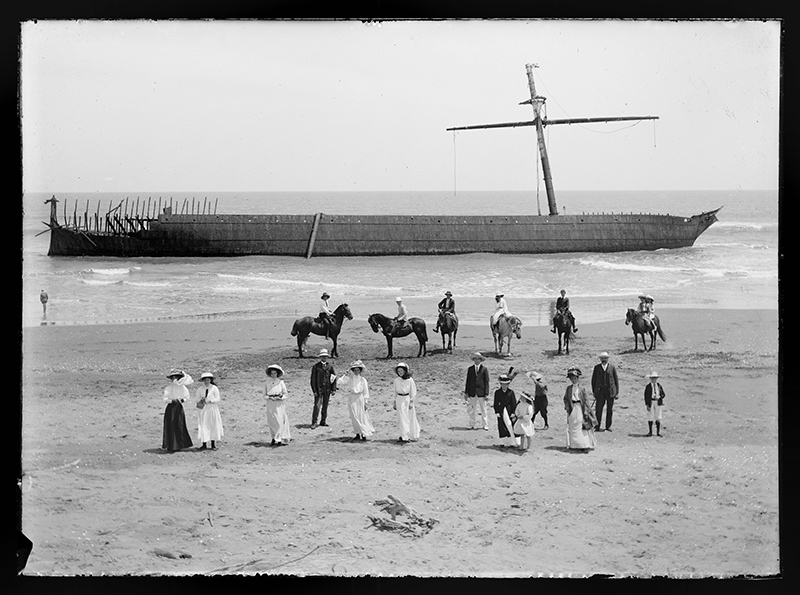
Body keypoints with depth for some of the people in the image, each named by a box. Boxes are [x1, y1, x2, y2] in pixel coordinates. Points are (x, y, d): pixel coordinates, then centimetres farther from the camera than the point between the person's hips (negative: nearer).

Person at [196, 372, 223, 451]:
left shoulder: (214, 388, -4)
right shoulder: (200, 389, 4)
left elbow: (217, 399, -8)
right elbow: (197, 400, 5)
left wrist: (208, 401, -20)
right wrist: (201, 400, -18)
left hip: (212, 409, -1)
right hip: (203, 410, 1)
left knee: (213, 426, 2)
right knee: (203, 426, -3)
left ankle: (213, 445, 11)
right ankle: (204, 445, 1)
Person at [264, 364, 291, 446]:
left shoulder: (281, 382, 0)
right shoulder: (268, 382, 7)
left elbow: (286, 394, 3)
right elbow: (265, 394, 10)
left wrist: (279, 398, -13)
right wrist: (270, 397, -9)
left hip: (279, 403, -3)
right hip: (270, 403, 3)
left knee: (279, 421, -9)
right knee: (271, 421, 3)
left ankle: (278, 438, -9)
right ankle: (274, 437, 13)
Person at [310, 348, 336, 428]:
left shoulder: (330, 366, 7)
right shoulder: (316, 367, -3)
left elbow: (334, 377, 11)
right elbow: (313, 379, -3)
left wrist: (333, 389, 4)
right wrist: (314, 390, -9)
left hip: (327, 390, 4)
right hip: (318, 389, -4)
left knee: (325, 406, 10)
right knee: (317, 406, -9)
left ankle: (323, 421, 19)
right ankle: (314, 422, -7)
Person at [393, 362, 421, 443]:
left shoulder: (410, 380, -5)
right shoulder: (396, 380, 4)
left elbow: (413, 392, -3)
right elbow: (395, 392, 12)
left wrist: (411, 402, -9)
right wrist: (395, 402, 12)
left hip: (407, 399, -2)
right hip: (400, 399, 2)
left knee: (410, 418, 3)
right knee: (402, 418, -2)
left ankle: (412, 436, 14)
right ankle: (403, 436, -2)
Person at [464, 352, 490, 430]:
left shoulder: (484, 369, 0)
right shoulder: (470, 369, 7)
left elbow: (486, 382, -1)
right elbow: (468, 381, 9)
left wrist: (486, 393, -7)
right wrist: (466, 392, 4)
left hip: (481, 392, -2)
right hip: (472, 393, 2)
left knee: (483, 409, 3)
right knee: (473, 410, 6)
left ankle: (485, 425, 10)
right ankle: (474, 425, 13)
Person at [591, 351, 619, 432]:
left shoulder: (612, 367, 3)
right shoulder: (597, 368, 6)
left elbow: (616, 380, 5)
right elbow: (593, 380, 10)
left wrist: (617, 392, 1)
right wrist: (594, 392, 3)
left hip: (610, 391, 0)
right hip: (600, 391, 0)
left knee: (610, 410, 4)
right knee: (598, 409, -7)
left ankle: (608, 426, 12)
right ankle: (597, 426, -2)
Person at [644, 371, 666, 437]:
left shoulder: (659, 385, 7)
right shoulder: (648, 386, -2)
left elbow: (663, 394, 9)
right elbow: (646, 396, -3)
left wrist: (660, 397, -13)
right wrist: (647, 405, -9)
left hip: (658, 403, 2)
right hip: (651, 402, -2)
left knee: (658, 418, 3)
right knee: (650, 417, 0)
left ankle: (658, 432, 8)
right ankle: (650, 431, 9)